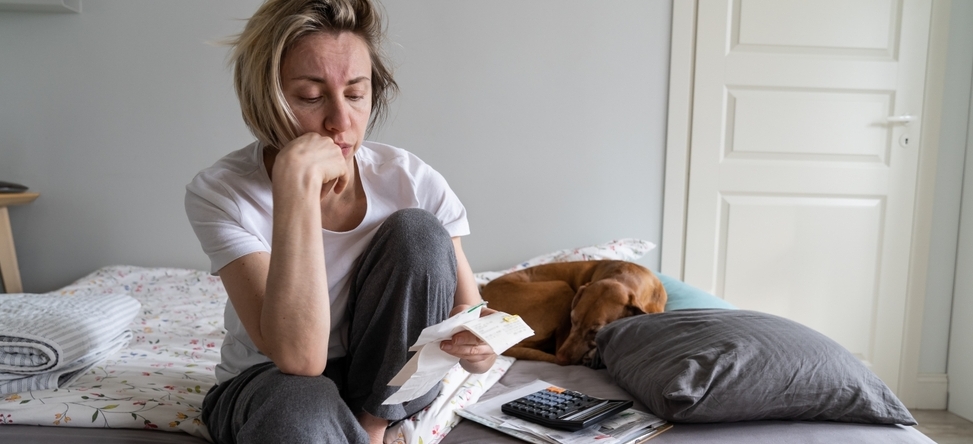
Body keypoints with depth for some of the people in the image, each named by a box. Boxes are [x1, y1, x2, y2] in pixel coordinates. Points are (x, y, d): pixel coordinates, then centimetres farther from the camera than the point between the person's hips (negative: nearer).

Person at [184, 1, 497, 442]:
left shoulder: (413, 181, -16)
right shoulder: (220, 192, -22)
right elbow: (299, 357, -34)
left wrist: (475, 342, -35)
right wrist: (296, 178, -39)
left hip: (383, 384, 4)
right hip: (269, 387, -3)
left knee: (418, 232, -23)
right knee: (300, 407, -39)